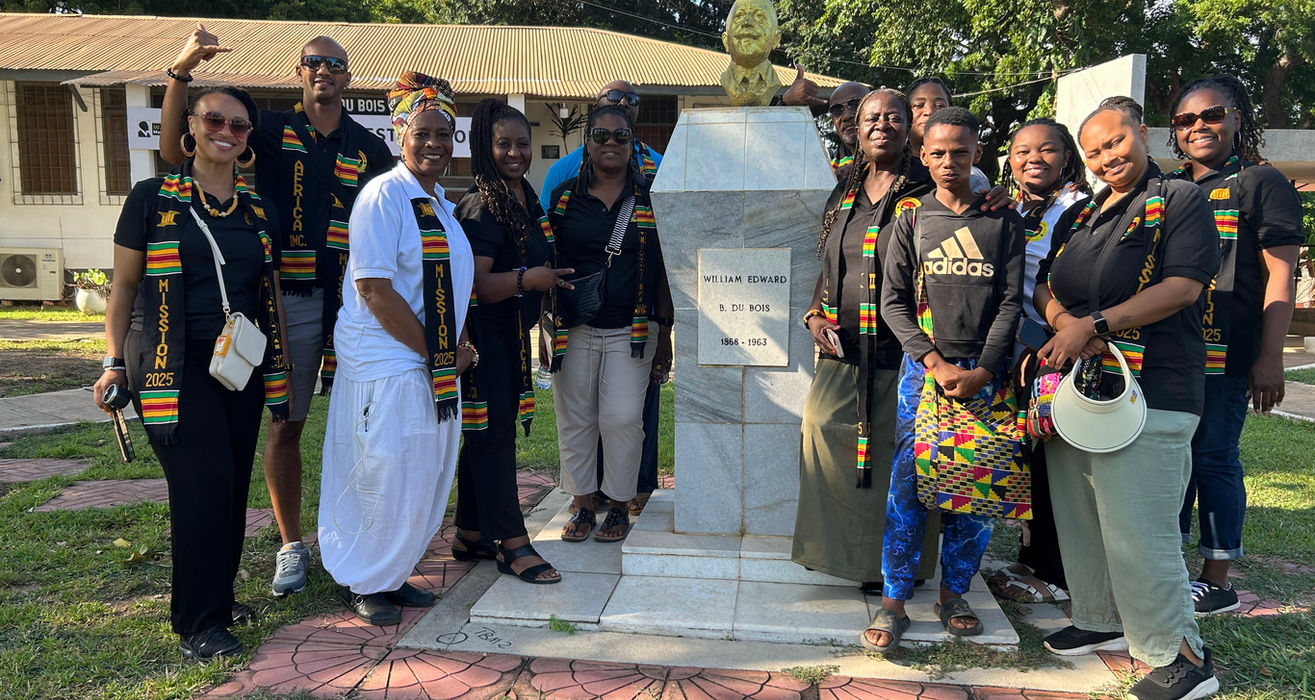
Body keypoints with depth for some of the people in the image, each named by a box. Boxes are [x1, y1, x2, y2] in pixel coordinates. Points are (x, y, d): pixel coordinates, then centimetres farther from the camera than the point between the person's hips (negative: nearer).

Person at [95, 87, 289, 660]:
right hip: (178, 366, -4)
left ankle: (218, 597, 24)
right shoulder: (152, 198, 1)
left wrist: (280, 375, 15)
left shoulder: (258, 210, 12)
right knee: (203, 481, -11)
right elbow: (124, 286, 3)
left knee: (232, 485, 7)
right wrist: (114, 363, -5)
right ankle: (197, 623, 0)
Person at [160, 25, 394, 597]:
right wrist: (181, 72, -16)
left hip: (354, 301, 1)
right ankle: (291, 545, 19)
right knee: (285, 424, 5)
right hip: (286, 298, -1)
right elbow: (175, 151, -4)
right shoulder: (271, 131, 4)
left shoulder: (369, 148, 9)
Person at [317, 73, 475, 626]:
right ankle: (362, 583, 21)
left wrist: (460, 345, 3)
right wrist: (436, 353, -13)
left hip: (437, 368, 8)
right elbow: (375, 290, -18)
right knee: (386, 479, -1)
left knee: (427, 481, 13)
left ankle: (391, 576, 30)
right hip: (386, 366, -8)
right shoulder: (384, 195, -11)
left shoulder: (441, 204, 15)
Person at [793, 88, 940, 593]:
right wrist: (816, 317, 6)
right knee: (822, 430, -2)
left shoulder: (927, 196, -1)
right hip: (841, 348, 5)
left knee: (896, 452, 1)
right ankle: (835, 549, 14)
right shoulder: (843, 196, 15)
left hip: (901, 351, -5)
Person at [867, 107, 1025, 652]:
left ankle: (953, 593, 19)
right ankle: (893, 602, 2)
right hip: (924, 368, 0)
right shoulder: (912, 220, 8)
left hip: (984, 372, 1)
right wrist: (937, 364, -9)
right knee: (908, 482, -6)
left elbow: (1011, 301, 3)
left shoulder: (1003, 220, 8)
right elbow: (893, 302, 2)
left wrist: (983, 370, -9)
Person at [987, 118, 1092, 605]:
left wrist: (1046, 347, -21)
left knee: (1053, 461, -1)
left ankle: (1055, 576, 12)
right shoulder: (1011, 211, 15)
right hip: (1019, 354, 7)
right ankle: (1031, 559, 28)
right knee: (1025, 458, 14)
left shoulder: (1080, 210, -8)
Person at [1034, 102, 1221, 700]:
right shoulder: (1080, 216, 19)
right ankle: (1101, 620, 30)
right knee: (1078, 517, 14)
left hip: (1147, 389, -7)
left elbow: (1183, 287, -12)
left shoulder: (1181, 201, -1)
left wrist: (1095, 326, -18)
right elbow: (1044, 287, 17)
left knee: (1135, 531, -8)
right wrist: (1064, 322, -6)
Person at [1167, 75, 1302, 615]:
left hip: (1224, 353, -6)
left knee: (1213, 456, -1)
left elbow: (1279, 277, -6)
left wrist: (1269, 359, -13)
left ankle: (1217, 580, 11)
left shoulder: (1262, 183, 0)